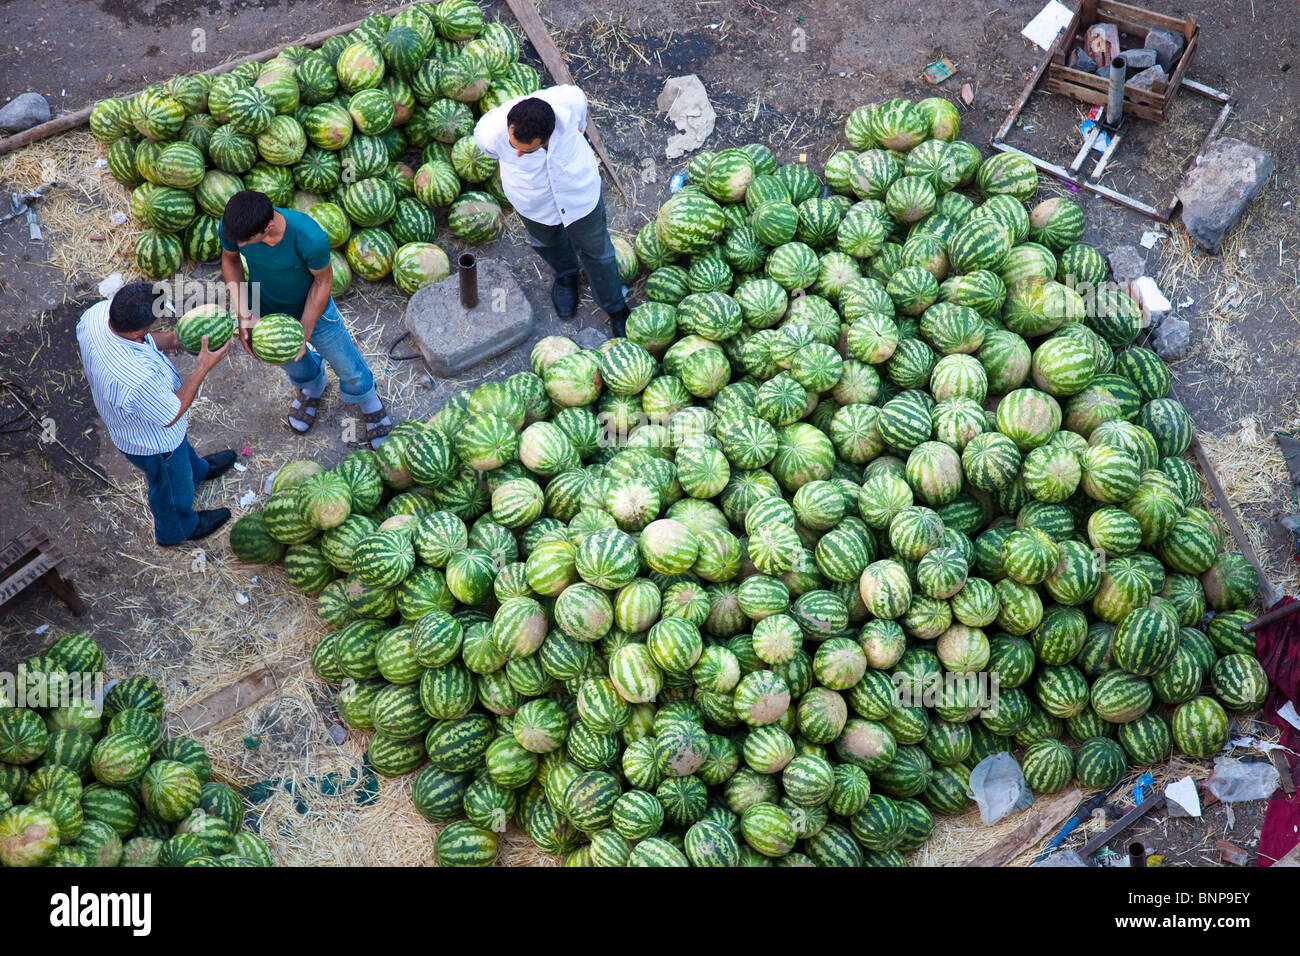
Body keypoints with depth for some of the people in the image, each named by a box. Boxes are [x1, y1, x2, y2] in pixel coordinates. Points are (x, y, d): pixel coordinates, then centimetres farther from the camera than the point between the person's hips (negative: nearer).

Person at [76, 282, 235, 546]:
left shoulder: (97, 313, -28)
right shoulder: (138, 379, -50)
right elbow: (171, 416, -29)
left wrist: (166, 340, -15)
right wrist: (203, 368, -28)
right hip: (152, 443, -6)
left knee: (182, 449, 39)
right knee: (171, 487, 27)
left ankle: (197, 470, 71)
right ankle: (177, 530, 58)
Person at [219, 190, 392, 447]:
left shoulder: (310, 238, -42)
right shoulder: (232, 226, -32)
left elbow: (322, 281, -22)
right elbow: (230, 259, -9)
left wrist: (305, 333, -20)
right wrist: (242, 313, -20)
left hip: (313, 310, -2)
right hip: (265, 312, 3)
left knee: (348, 368, 19)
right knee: (292, 365, 30)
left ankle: (367, 399, 53)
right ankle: (311, 387, 65)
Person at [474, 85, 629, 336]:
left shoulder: (569, 100, -39)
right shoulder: (490, 133, -39)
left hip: (579, 192, 0)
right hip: (532, 202, 0)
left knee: (596, 251, 21)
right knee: (546, 242, 30)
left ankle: (616, 308, 48)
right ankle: (565, 274, 66)